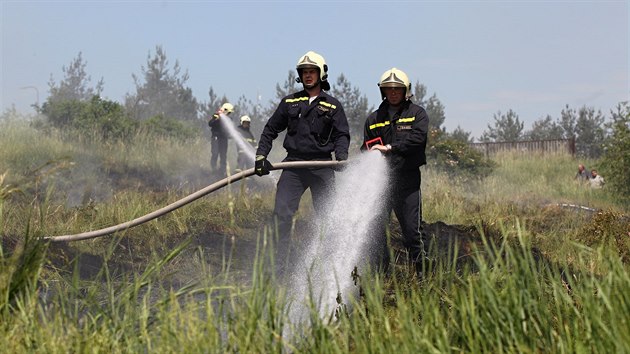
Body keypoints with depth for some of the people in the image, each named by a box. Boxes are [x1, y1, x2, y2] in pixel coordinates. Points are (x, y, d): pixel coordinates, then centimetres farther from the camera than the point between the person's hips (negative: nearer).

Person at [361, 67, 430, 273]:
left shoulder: (417, 114, 6)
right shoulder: (374, 119, 16)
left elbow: (417, 138, -12)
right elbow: (366, 148, 19)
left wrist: (389, 148, -19)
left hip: (407, 180, -3)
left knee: (412, 229, -7)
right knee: (375, 228, 1)